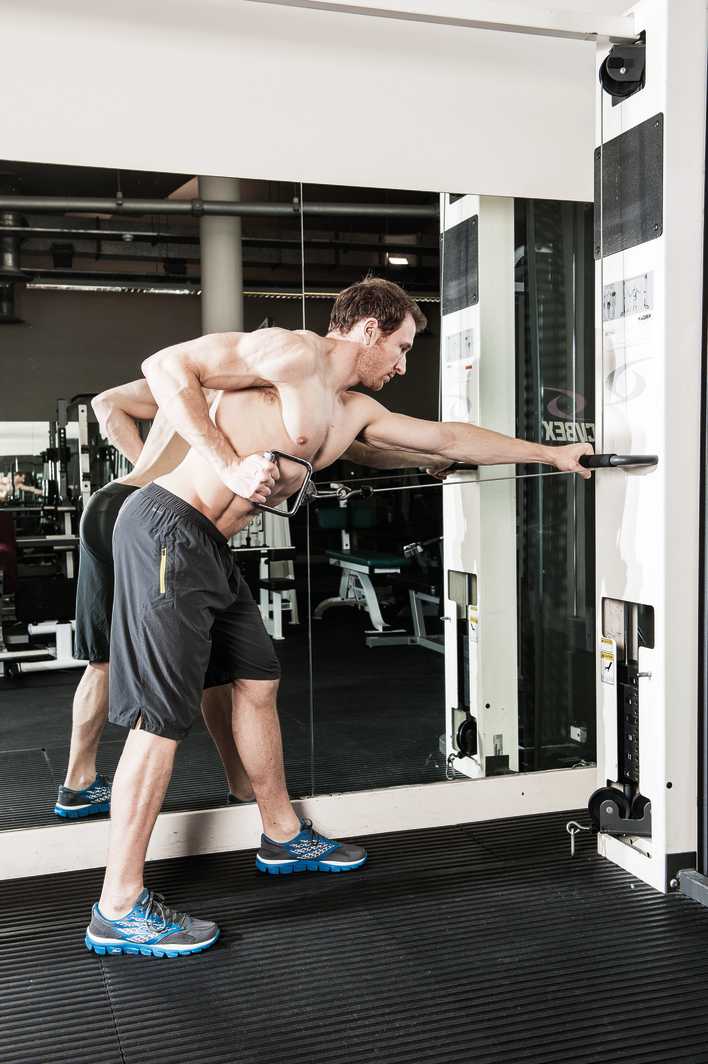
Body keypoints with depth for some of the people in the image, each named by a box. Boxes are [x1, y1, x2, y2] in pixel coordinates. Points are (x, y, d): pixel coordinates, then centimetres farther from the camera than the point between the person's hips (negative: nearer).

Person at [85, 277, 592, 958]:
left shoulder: (353, 413, 18)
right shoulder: (293, 352, -9)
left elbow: (449, 438, 25)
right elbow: (165, 365, -13)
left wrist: (550, 454, 30)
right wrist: (230, 463, -20)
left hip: (207, 546, 10)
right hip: (166, 528, -10)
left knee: (257, 682, 18)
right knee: (163, 718, -8)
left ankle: (284, 838, 36)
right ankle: (119, 911, 2)